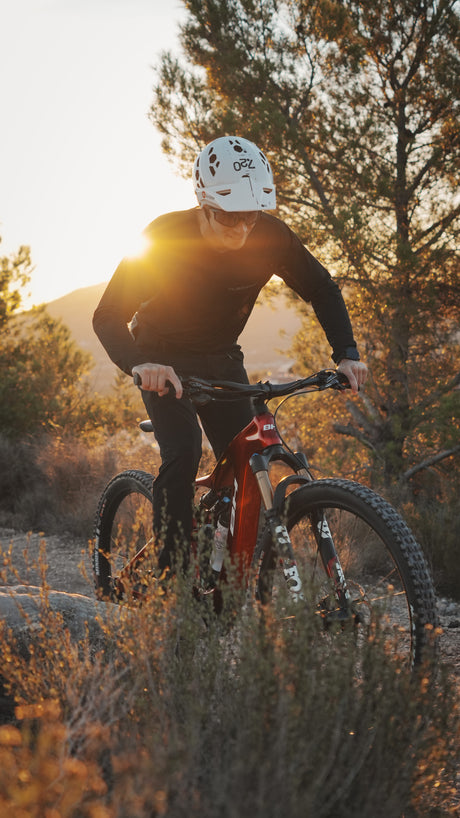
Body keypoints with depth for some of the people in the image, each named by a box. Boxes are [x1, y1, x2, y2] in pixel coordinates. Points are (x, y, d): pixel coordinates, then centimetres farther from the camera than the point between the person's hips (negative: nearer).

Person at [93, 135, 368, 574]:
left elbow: (321, 289, -7)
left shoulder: (270, 236, -21)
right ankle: (171, 572, -17)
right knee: (183, 454, -25)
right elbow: (109, 316, -30)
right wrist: (139, 363, -50)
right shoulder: (165, 236, -29)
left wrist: (346, 353, -22)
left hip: (221, 359, 3)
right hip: (163, 360, -3)